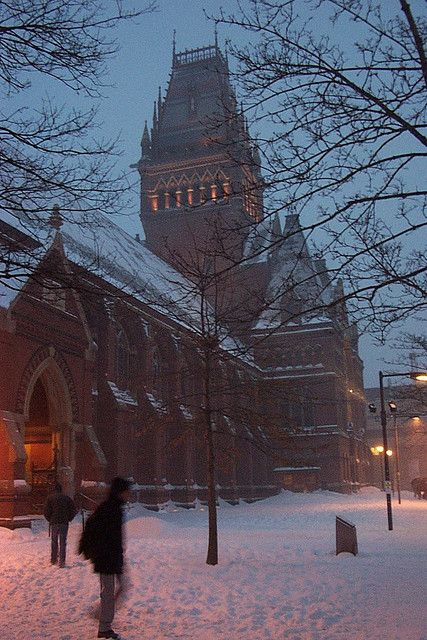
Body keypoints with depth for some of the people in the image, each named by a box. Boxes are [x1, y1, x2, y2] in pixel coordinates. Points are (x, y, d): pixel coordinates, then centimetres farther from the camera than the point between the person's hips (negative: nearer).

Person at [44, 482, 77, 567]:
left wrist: (50, 519, 11)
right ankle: (62, 561, -2)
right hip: (64, 523, 0)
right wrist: (68, 519, 12)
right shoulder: (66, 498, 4)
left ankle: (53, 560, 21)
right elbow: (74, 510, 2)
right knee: (63, 542, 4)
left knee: (54, 542, 14)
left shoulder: (50, 498, 0)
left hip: (54, 523, 0)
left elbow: (46, 511, -4)